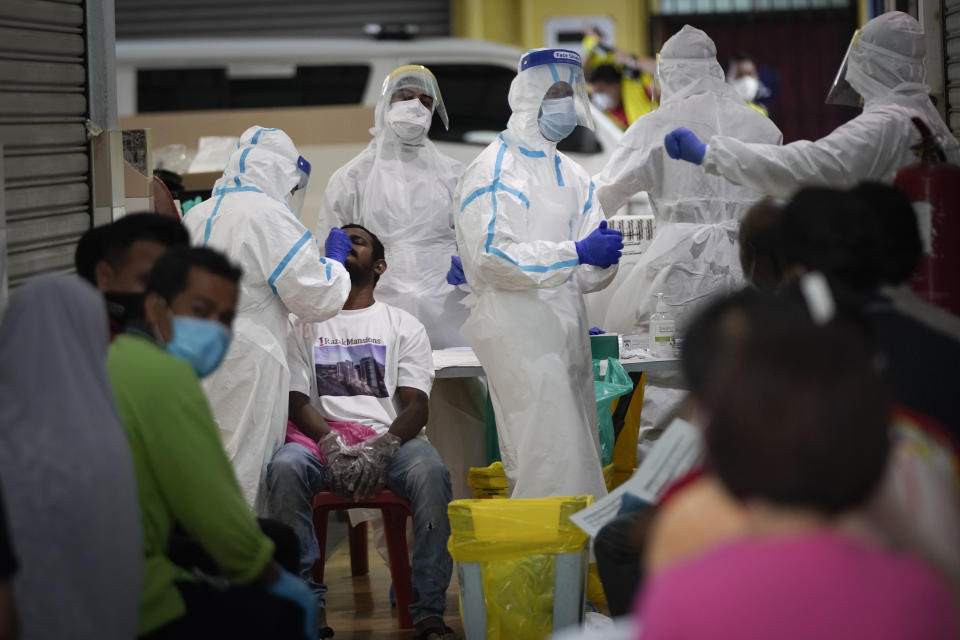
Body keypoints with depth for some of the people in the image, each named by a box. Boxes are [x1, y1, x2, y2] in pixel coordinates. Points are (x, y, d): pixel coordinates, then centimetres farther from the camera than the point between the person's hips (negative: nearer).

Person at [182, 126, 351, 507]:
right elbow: (315, 298, -8)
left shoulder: (194, 217, 14)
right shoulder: (268, 216, -9)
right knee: (243, 470, -4)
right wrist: (334, 259, 10)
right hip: (246, 362, -7)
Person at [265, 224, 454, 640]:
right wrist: (331, 443, -15)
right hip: (323, 438, 0)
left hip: (389, 438, 0)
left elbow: (416, 406, 5)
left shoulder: (403, 325, 17)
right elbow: (296, 402, 7)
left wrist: (382, 448, -17)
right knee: (284, 468, -35)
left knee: (430, 473, -35)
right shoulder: (304, 324, 18)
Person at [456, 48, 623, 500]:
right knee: (550, 457, -14)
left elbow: (588, 276, 16)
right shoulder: (494, 170, -5)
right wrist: (576, 252, -20)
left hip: (567, 327, 8)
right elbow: (491, 256, -17)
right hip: (516, 325, -8)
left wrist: (602, 256, -9)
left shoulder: (572, 177, 19)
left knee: (578, 456, 9)